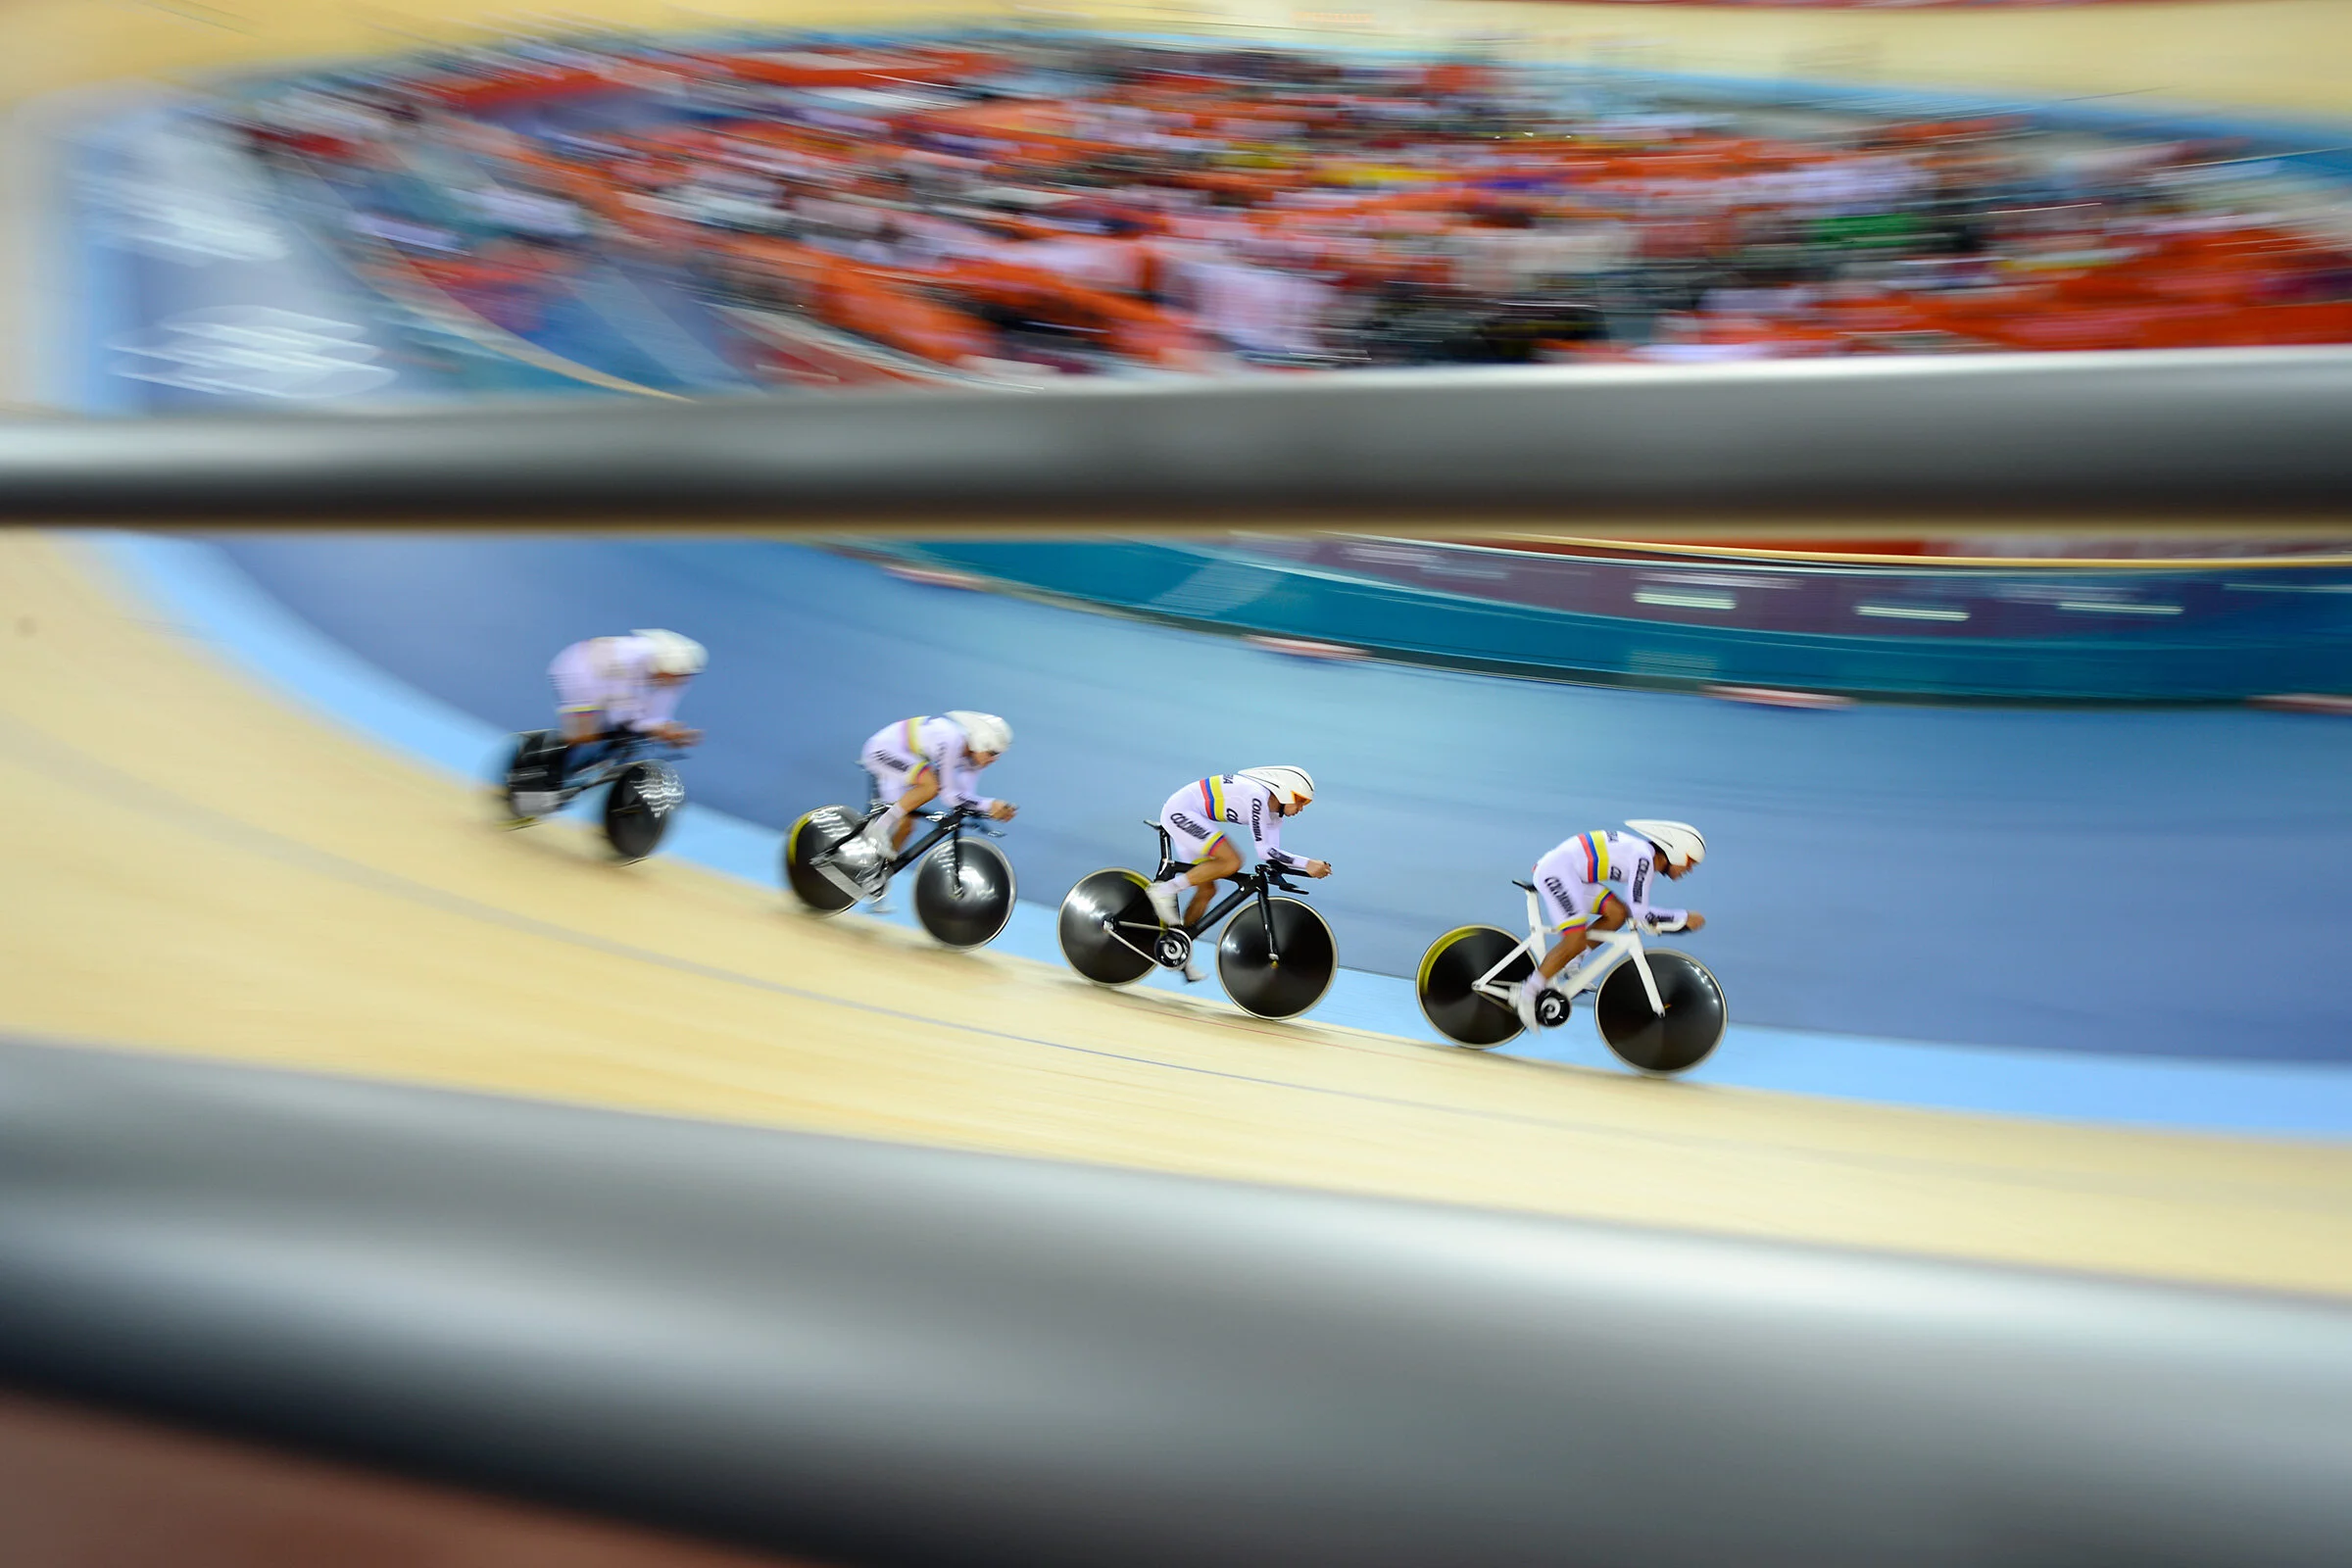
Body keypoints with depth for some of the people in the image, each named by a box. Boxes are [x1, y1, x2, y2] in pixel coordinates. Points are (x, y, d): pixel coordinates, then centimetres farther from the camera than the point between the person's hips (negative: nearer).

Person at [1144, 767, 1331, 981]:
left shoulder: (1274, 810, 6)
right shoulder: (1257, 796, -24)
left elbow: (1271, 855, 5)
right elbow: (1263, 850, -28)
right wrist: (1307, 864, -29)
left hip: (1190, 818, 10)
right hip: (1180, 811, -10)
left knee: (1206, 889, 9)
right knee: (1231, 862, -24)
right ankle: (1165, 890, -15)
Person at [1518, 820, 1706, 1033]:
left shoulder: (1647, 861, 12)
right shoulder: (1643, 857, -17)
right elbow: (1639, 912, -19)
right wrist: (1684, 917, -14)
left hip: (1570, 873, 10)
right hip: (1556, 870, -10)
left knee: (1618, 913, 1)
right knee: (1576, 940, -17)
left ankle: (1569, 964, 8)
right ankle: (1529, 992, -8)